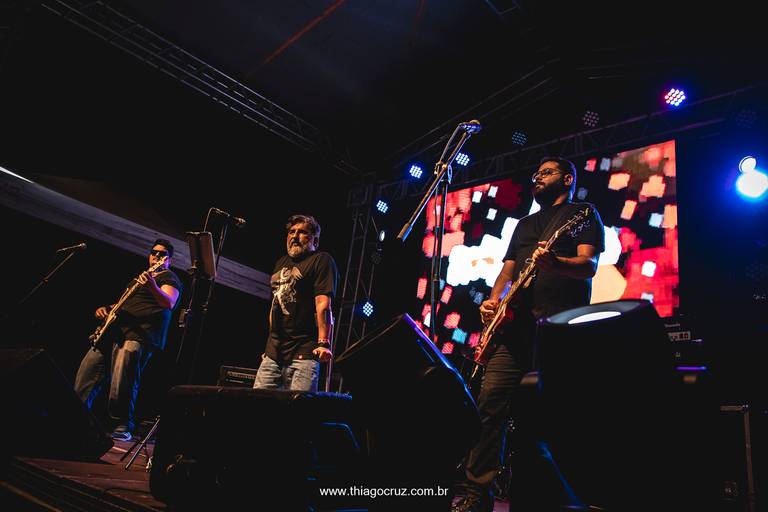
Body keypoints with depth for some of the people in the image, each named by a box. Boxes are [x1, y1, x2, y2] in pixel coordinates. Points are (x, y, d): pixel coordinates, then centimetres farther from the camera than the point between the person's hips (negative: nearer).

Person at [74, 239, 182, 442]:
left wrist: (153, 287, -35)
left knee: (122, 381, -18)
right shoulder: (140, 276, 30)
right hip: (115, 330, 9)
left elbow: (169, 303, -16)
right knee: (86, 373, 5)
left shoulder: (169, 278, 4)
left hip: (139, 335, -8)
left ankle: (124, 426, -6)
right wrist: (106, 309, 14)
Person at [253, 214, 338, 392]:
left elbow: (323, 304, -13)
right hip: (272, 353, 7)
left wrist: (323, 343, -23)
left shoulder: (321, 260, -1)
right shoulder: (281, 263, 23)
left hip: (303, 353, -7)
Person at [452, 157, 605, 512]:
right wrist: (493, 300, 4)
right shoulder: (525, 224, 29)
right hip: (516, 324, 6)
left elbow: (589, 265, -6)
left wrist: (554, 263, -28)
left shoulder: (583, 214, 10)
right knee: (490, 401, -3)